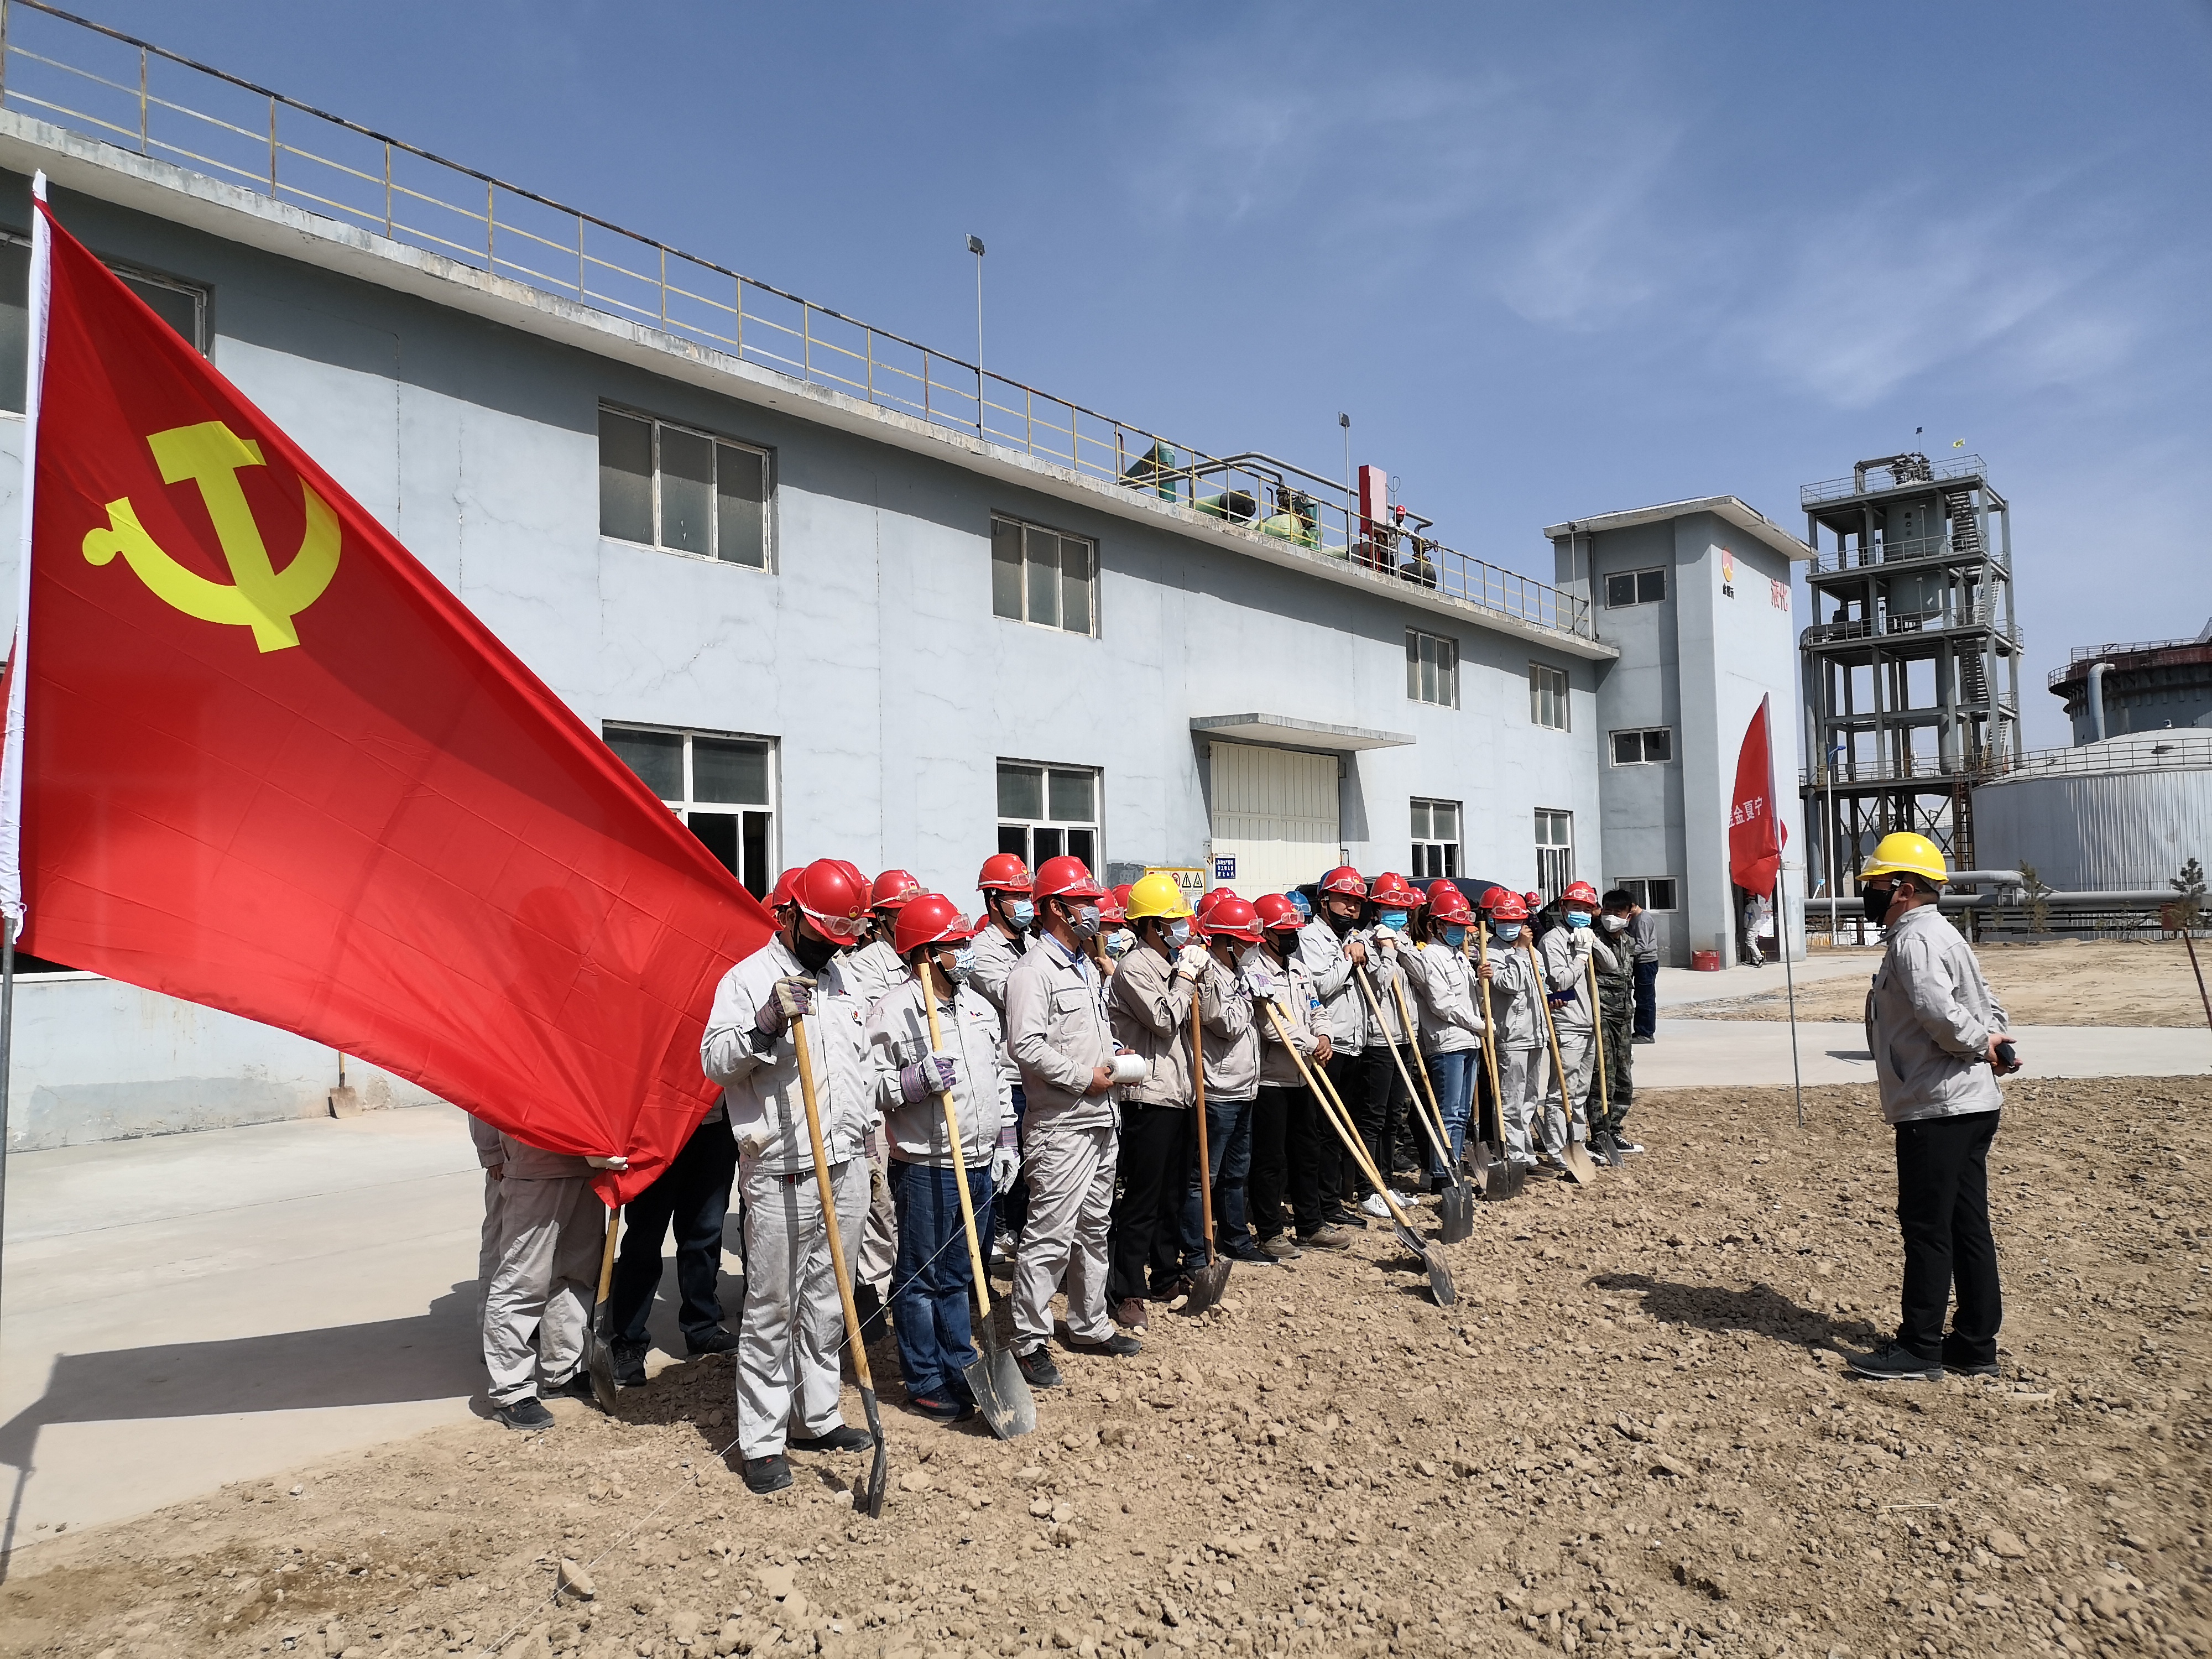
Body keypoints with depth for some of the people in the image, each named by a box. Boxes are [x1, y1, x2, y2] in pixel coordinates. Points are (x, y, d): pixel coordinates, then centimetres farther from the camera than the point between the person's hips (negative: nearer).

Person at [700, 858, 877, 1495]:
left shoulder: (840, 978, 14)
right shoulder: (748, 977, -7)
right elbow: (714, 1060, -16)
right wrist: (765, 1024, -30)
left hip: (846, 1168, 6)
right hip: (781, 1175, -6)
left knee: (826, 1304, 14)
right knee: (771, 1311, 1)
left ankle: (816, 1418, 27)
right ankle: (762, 1441, 11)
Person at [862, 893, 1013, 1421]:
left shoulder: (978, 1005, 12)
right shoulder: (891, 1011, -12)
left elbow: (999, 1076, 19)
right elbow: (868, 1087, -13)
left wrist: (1005, 1140, 17)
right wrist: (917, 1079, -27)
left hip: (978, 1164, 7)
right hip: (925, 1167, -7)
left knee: (958, 1275, 18)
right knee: (922, 1278, 5)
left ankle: (960, 1369, 30)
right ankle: (925, 1384, 17)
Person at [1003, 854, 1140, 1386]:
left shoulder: (1088, 967, 17)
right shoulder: (1034, 970, -15)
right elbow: (1026, 1045, -24)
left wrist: (1115, 1059, 8)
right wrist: (1085, 1078, -18)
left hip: (1100, 1119, 10)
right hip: (1060, 1126, -9)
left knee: (1093, 1227, 17)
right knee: (1050, 1234, -5)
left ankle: (1089, 1325, 30)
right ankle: (1028, 1341, 5)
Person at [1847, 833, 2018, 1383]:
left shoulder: (1913, 940, -16)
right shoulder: (1942, 935, 18)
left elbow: (1938, 1013, -30)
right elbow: (1990, 1007, 19)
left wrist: (1980, 1046, -14)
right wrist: (1993, 1047, 2)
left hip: (1936, 1110, -10)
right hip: (1971, 1105, 10)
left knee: (1926, 1227, -3)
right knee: (1968, 1227, 13)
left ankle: (1919, 1349, 5)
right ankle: (1976, 1346, 20)